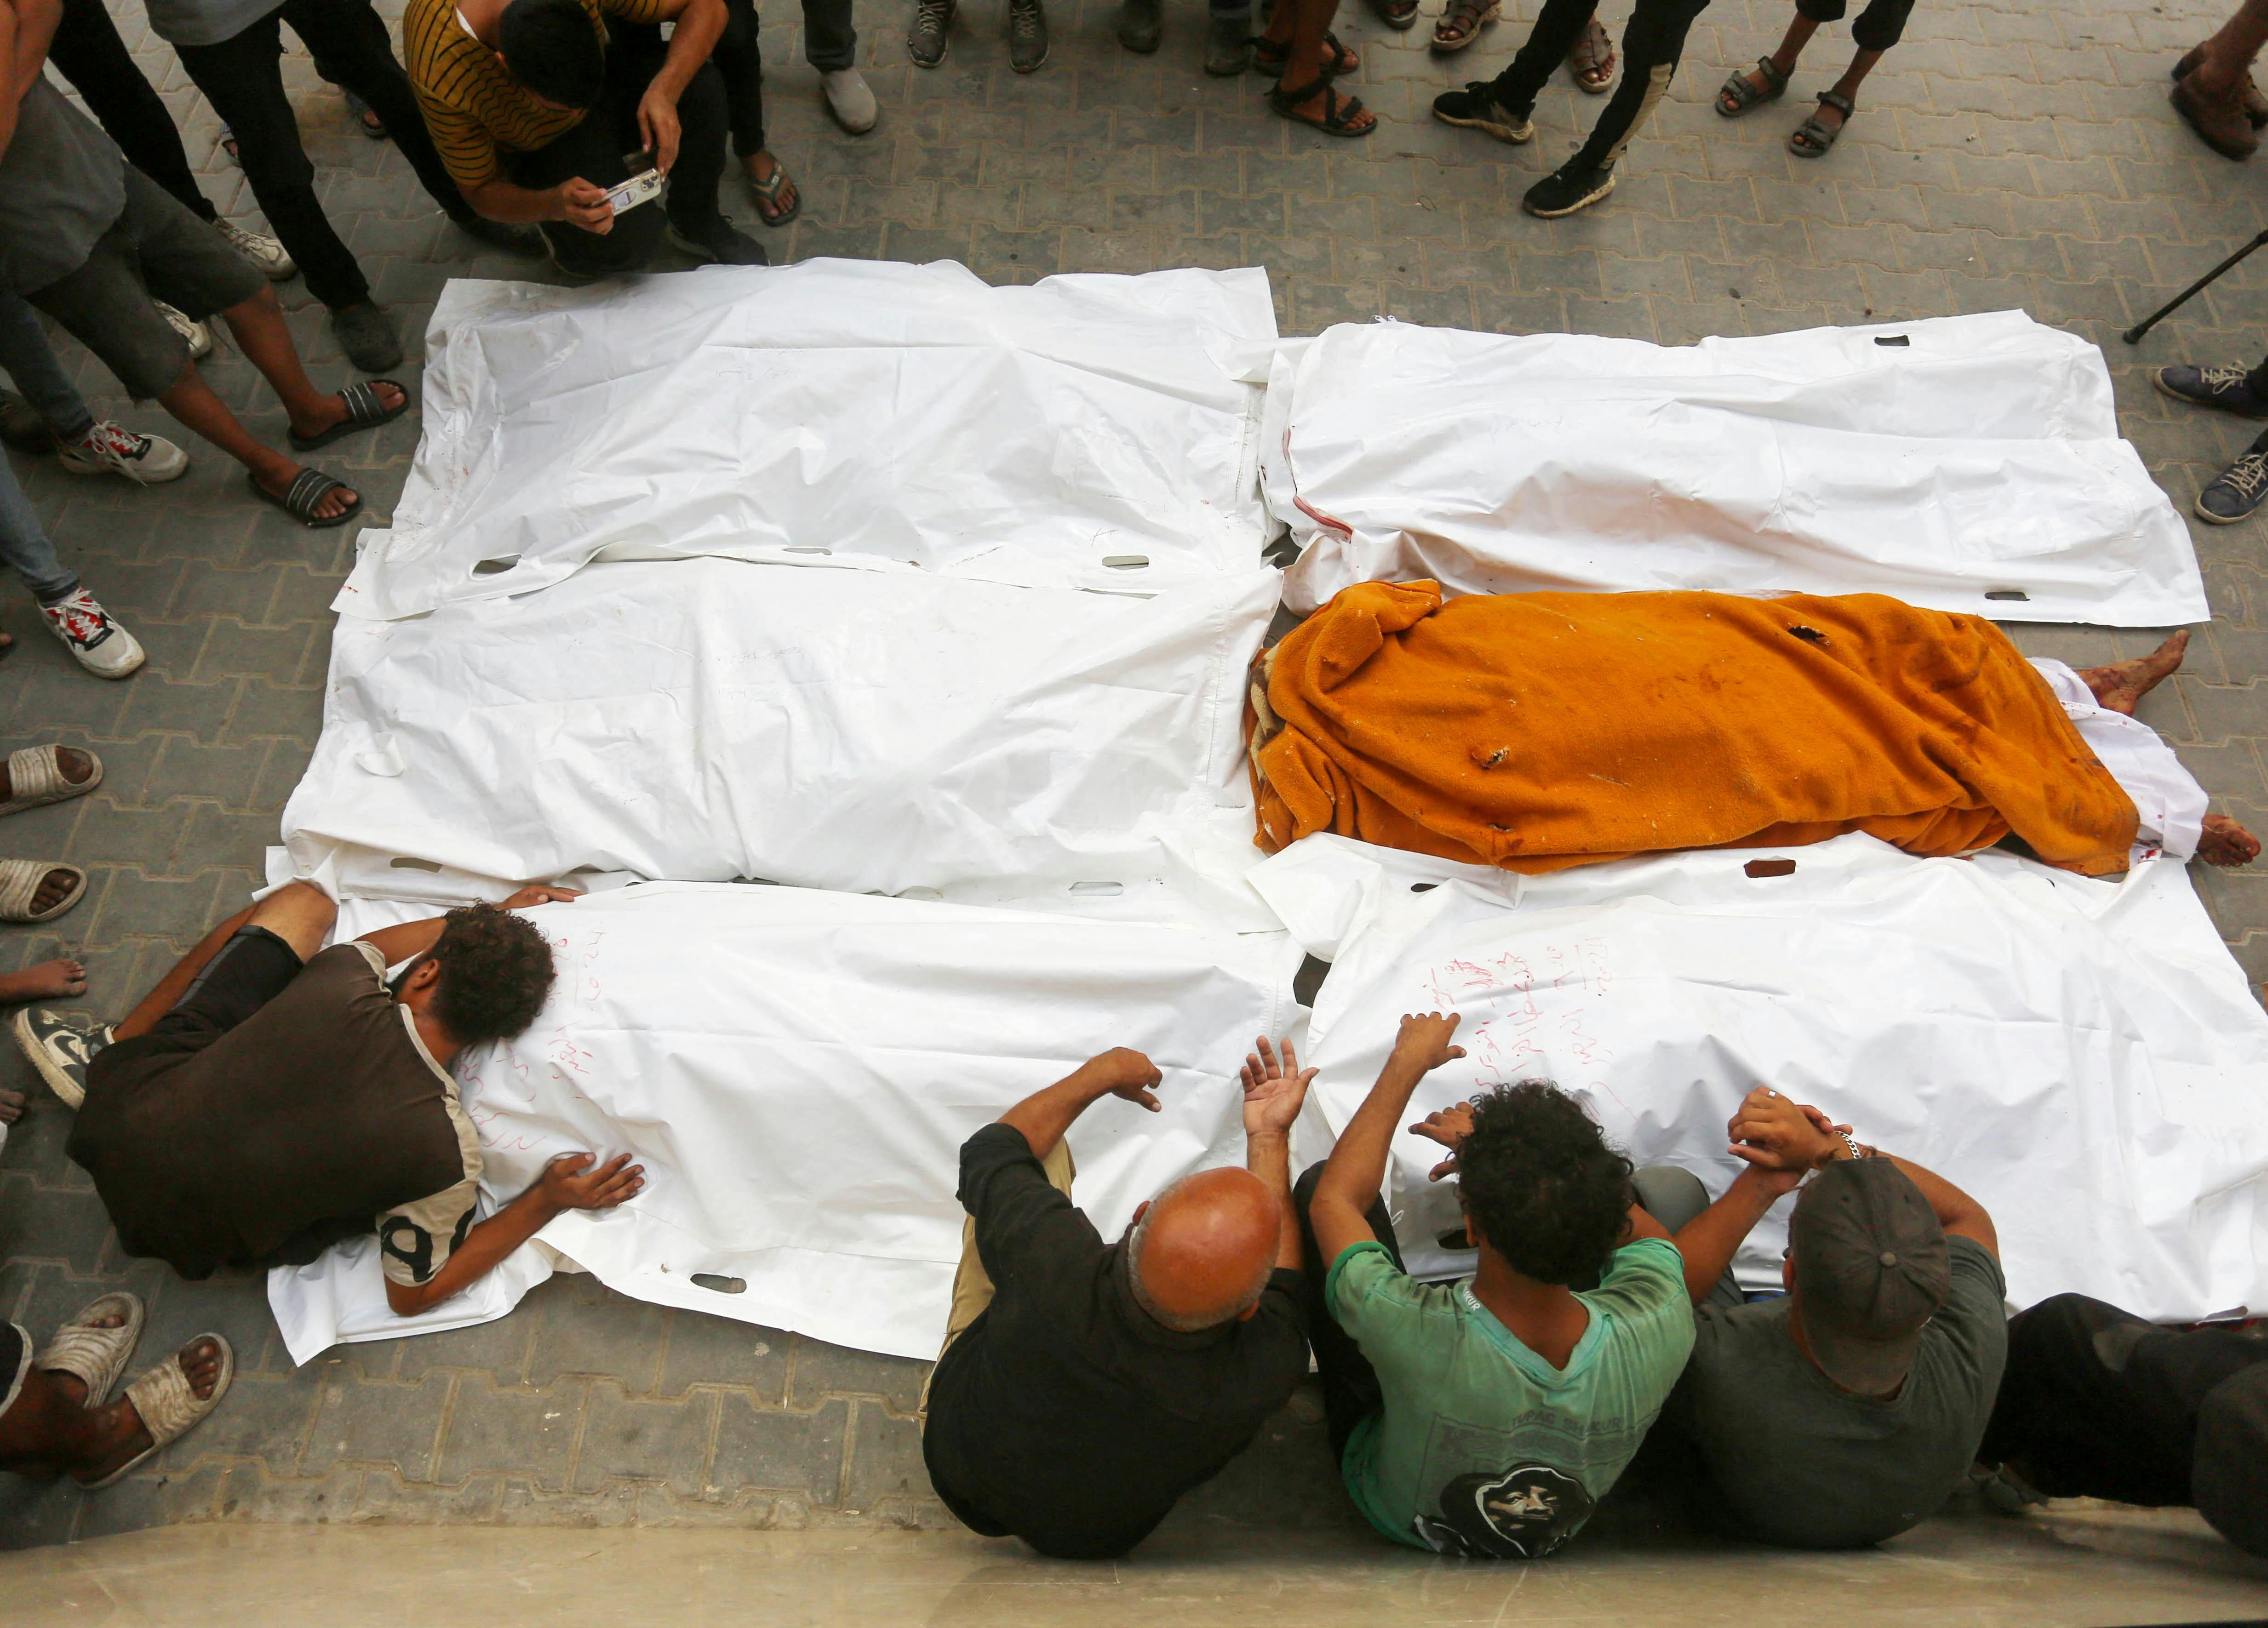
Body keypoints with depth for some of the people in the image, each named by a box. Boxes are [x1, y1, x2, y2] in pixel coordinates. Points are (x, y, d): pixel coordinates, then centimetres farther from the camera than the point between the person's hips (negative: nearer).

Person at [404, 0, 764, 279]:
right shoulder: (440, 77, -37)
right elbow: (480, 190, -21)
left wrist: (665, 89, -43)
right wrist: (554, 205, -43)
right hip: (540, 146, -2)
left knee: (701, 88, -29)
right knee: (625, 243, -28)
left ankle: (697, 225, -1)